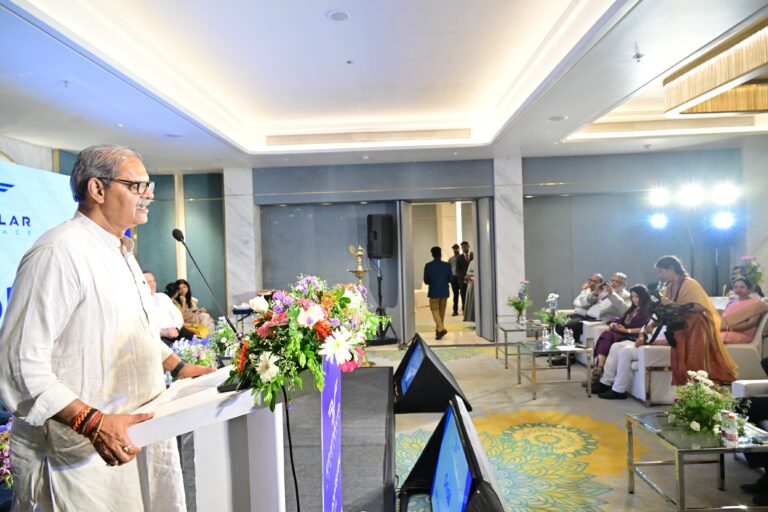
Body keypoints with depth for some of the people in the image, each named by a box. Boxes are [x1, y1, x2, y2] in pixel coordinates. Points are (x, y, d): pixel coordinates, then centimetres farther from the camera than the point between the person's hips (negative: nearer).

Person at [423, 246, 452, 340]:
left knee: (435, 311, 4)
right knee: (442, 311, 16)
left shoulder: (428, 266, -8)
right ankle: (438, 329, 25)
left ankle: (441, 329, -15)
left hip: (433, 292, -2)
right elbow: (450, 279, -2)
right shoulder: (447, 265, -6)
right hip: (444, 292, 2)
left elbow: (426, 281, -4)